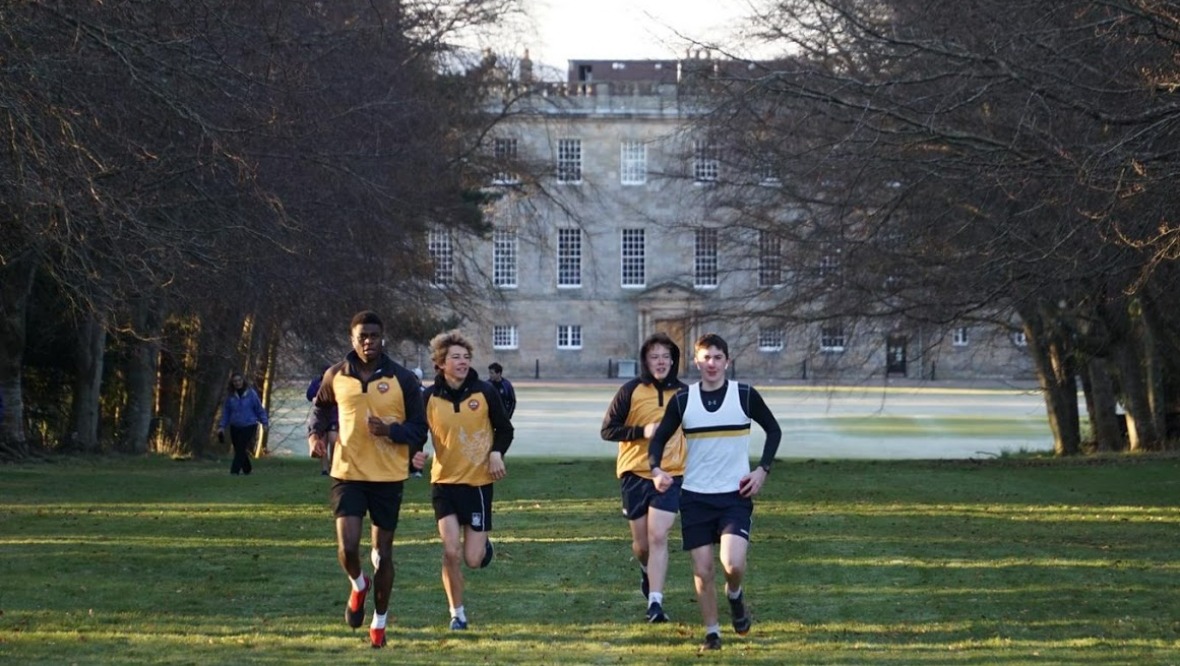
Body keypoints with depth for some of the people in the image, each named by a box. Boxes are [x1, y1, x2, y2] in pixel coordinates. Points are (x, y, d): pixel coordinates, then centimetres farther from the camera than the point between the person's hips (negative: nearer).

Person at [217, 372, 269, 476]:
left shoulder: (251, 393, -6)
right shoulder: (230, 395, 1)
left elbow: (259, 409, -1)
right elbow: (226, 412, 6)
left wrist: (265, 422, -3)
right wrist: (222, 426, 2)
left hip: (249, 426, -4)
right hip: (235, 427, 4)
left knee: (241, 449, -13)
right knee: (238, 449, 8)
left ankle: (234, 471, -14)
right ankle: (247, 469, 27)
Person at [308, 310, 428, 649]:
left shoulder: (403, 379, -5)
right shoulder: (336, 376, 1)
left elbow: (419, 430, -1)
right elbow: (321, 406, 23)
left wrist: (391, 430, -20)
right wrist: (317, 432, 4)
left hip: (388, 476, -1)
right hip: (347, 472, 1)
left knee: (383, 553, 6)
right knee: (347, 547, -14)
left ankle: (379, 622, 24)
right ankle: (359, 586, 21)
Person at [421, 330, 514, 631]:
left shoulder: (485, 392, -4)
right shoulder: (429, 398, -4)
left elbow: (504, 429, 8)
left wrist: (497, 453, -11)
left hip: (478, 481, 0)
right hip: (444, 481, 0)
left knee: (473, 559, -3)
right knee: (451, 552, -10)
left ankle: (484, 545, 34)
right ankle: (457, 614, 6)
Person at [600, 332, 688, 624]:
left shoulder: (683, 393, 4)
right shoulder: (631, 391, -4)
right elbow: (608, 429, -6)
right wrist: (643, 431, -19)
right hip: (635, 473, 0)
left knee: (658, 537, -13)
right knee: (641, 542, 10)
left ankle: (655, 602, -16)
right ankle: (647, 571, 44)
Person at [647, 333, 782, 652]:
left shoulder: (745, 396, -3)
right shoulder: (682, 400, 0)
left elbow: (773, 430, 10)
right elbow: (659, 438, 10)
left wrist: (763, 470, -2)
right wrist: (656, 470, -10)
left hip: (736, 495, -2)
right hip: (695, 497, 2)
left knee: (733, 564, -19)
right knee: (702, 571, 1)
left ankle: (734, 594, 15)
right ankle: (712, 632, 18)